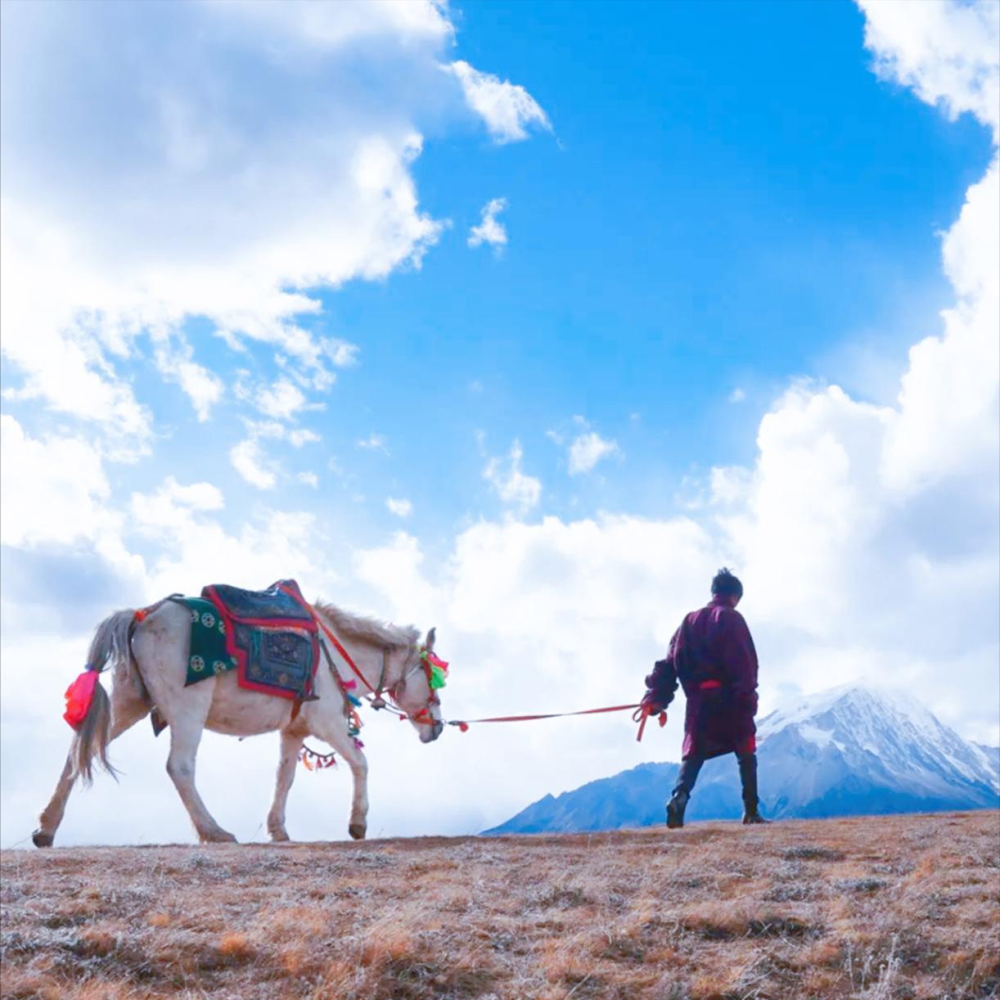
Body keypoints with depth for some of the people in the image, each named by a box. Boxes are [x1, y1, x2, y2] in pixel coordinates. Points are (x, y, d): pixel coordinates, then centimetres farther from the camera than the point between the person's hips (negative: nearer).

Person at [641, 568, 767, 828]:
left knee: (692, 755, 2)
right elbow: (744, 662, -13)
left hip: (698, 701, 4)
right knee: (746, 755, 11)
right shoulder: (731, 619, -1)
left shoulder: (689, 622, 16)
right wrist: (748, 696, -15)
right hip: (728, 698, -4)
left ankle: (679, 796, -24)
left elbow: (671, 661, 10)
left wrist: (656, 696, 6)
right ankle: (751, 811, 9)